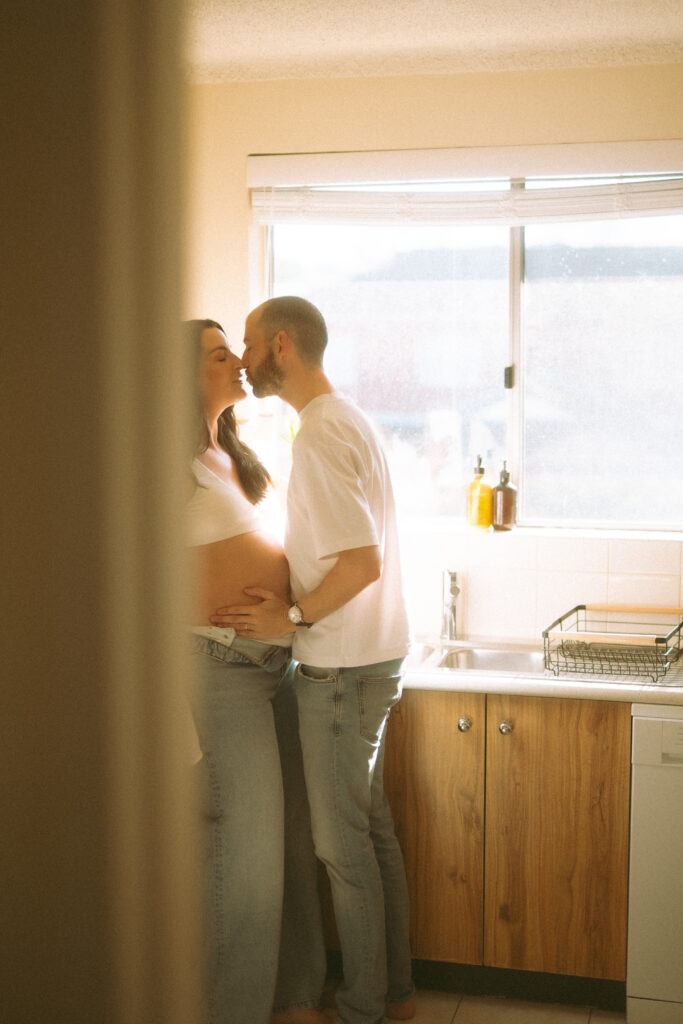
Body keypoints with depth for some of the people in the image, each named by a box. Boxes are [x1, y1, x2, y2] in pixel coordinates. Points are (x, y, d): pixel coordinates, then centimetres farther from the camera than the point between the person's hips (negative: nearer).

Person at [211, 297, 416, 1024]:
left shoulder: (319, 435, -19)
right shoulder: (350, 420, 13)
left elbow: (364, 561, -26)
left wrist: (293, 618, -15)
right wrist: (294, 602, 6)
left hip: (341, 669, -10)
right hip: (372, 657, 10)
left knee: (343, 842, 1)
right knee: (371, 827, 17)